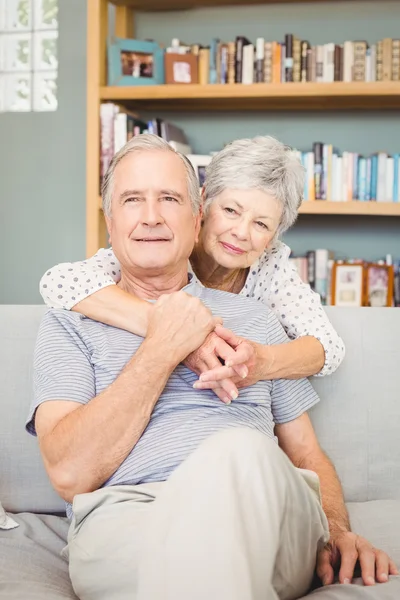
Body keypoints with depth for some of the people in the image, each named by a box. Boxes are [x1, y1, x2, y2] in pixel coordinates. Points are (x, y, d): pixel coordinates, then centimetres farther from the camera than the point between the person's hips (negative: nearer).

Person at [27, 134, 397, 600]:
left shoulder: (252, 318, 25)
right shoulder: (70, 323, 14)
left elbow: (306, 454, 25)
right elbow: (70, 474, -2)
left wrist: (337, 531, 3)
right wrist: (163, 349, -4)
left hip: (263, 521, 4)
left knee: (238, 452, -33)